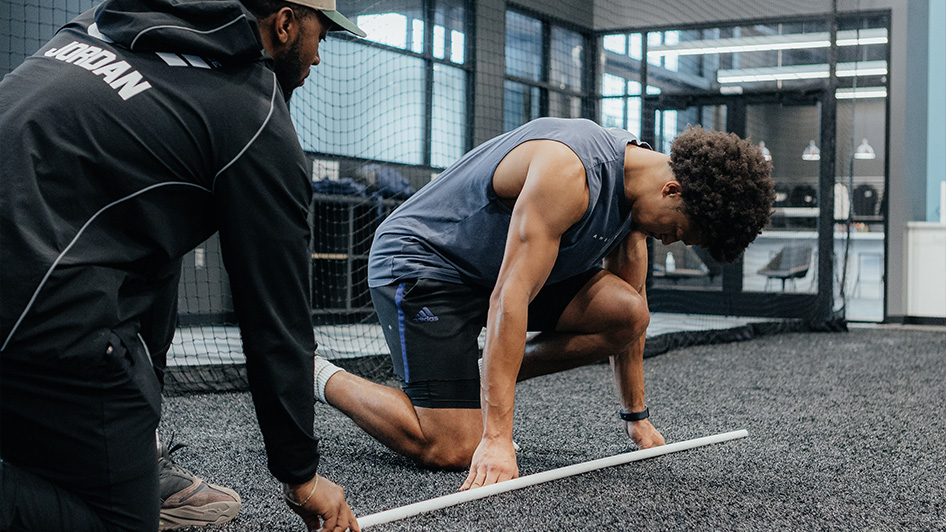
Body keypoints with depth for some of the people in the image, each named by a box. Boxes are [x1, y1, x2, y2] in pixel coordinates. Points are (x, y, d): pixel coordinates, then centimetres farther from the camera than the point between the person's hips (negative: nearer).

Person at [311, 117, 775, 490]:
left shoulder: (636, 179, -2)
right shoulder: (568, 172, -31)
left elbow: (626, 315, 10)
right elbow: (509, 300, -36)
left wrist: (636, 416, 13)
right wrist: (496, 439, -38)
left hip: (495, 267, 9)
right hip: (418, 259, -8)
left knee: (629, 313, -12)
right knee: (453, 450, -18)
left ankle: (484, 380, 4)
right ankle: (316, 377, 2)